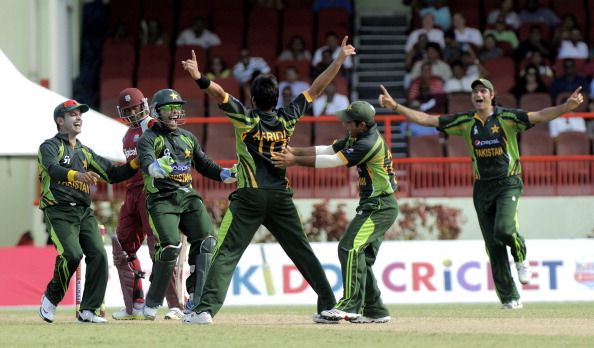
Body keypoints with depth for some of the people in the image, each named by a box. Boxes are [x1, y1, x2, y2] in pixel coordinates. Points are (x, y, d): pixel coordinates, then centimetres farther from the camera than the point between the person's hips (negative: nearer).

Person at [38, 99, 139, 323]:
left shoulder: (85, 152, 23)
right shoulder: (50, 147, 2)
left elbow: (113, 174, 20)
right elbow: (53, 169, -21)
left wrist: (136, 164, 3)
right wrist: (77, 175, -41)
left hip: (84, 212, 6)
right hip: (59, 211, -6)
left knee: (98, 254, -12)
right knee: (72, 254, -23)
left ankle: (88, 310, -7)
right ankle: (51, 298, 1)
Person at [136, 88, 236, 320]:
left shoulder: (188, 138, 19)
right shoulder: (149, 138, -1)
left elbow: (204, 165, 22)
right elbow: (146, 162, -20)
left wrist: (226, 175, 5)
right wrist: (156, 167, -44)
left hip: (188, 196, 6)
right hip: (161, 199, -6)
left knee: (206, 241, -12)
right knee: (170, 247, -20)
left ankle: (197, 299, -8)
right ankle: (152, 303, -4)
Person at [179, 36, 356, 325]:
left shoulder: (246, 118, -3)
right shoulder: (287, 118, 6)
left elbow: (220, 94, -19)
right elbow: (316, 89, 13)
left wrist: (200, 78, -38)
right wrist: (339, 60, 17)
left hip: (249, 197, -3)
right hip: (281, 198, 4)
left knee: (226, 252, -5)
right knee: (302, 252, 13)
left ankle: (206, 308, -17)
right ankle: (328, 305, 14)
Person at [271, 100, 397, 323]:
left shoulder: (368, 144, -21)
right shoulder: (356, 138, 10)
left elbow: (333, 161, -22)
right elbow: (329, 150, 9)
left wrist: (295, 161, -19)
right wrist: (295, 151, -1)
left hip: (380, 207, -11)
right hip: (375, 206, 11)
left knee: (350, 248, -19)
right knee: (362, 258, 12)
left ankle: (350, 306, -23)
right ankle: (375, 311, 17)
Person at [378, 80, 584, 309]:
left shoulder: (508, 118, -5)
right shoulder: (465, 122, 6)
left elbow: (539, 116, -17)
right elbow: (427, 120, 5)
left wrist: (566, 107, -34)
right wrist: (395, 107, -3)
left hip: (508, 184, -4)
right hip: (482, 188, 4)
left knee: (503, 229, -27)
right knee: (493, 247, 2)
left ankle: (520, 256, 7)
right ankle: (510, 298, 8)